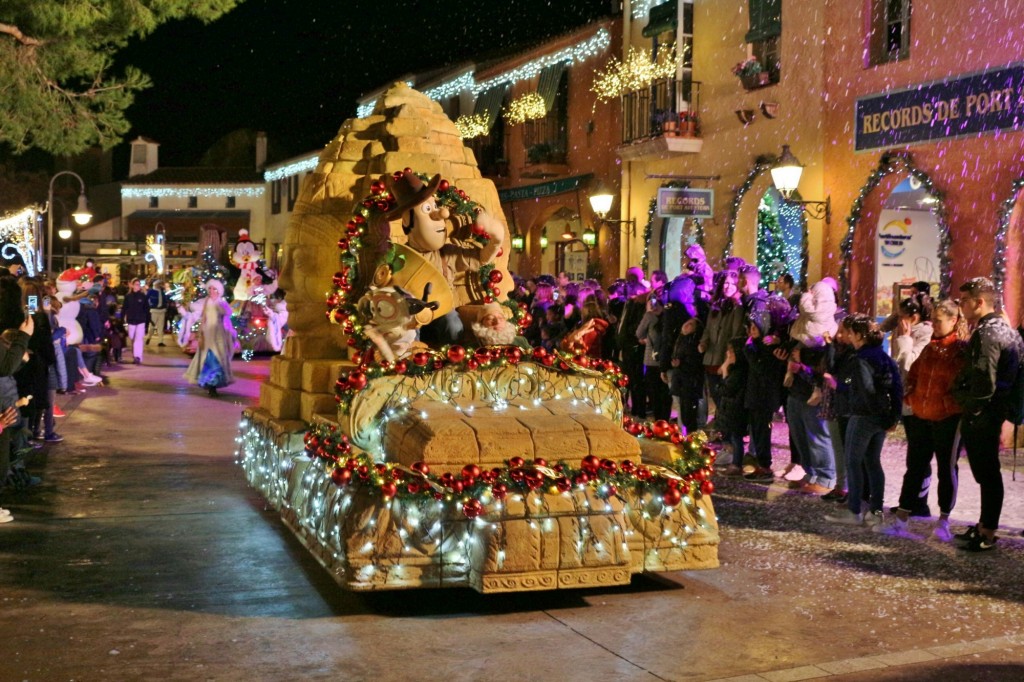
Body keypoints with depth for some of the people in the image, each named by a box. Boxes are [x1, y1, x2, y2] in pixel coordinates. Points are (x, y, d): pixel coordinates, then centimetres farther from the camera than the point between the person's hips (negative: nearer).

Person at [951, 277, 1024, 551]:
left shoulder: (987, 333, -19)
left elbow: (984, 382, -25)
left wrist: (970, 407, -10)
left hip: (979, 415, -10)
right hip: (993, 411, 10)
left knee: (986, 474, -2)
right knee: (987, 472, 18)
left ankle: (988, 534, 6)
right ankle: (985, 524, 29)